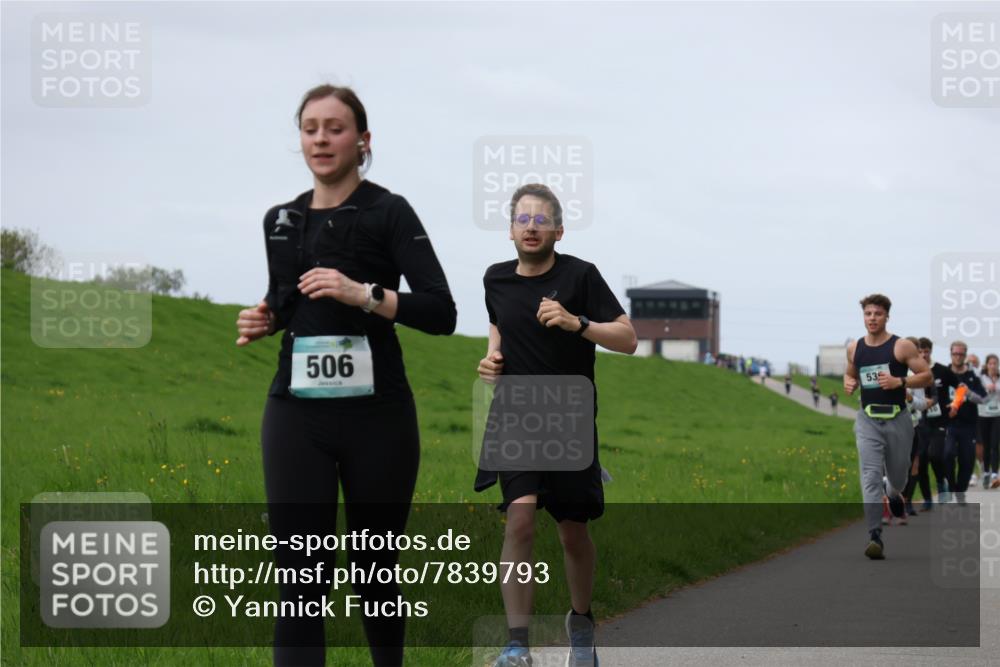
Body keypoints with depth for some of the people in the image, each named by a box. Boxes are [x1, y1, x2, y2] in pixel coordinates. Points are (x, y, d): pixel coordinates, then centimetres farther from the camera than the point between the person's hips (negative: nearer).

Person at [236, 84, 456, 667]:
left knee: (374, 567, 10)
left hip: (377, 416, -3)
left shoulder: (389, 213, -4)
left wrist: (364, 294, -24)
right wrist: (262, 321, 4)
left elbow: (441, 313, -12)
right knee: (300, 577, -6)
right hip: (296, 416, 3)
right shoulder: (281, 220, 12)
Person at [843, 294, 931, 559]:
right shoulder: (854, 348, 5)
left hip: (897, 419, -1)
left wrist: (899, 382, -20)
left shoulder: (902, 346, -6)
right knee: (871, 477, -14)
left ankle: (893, 493, 54)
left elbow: (926, 376, -5)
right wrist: (849, 384, 0)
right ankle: (875, 537, -19)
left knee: (897, 476, 15)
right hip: (868, 420, 1)